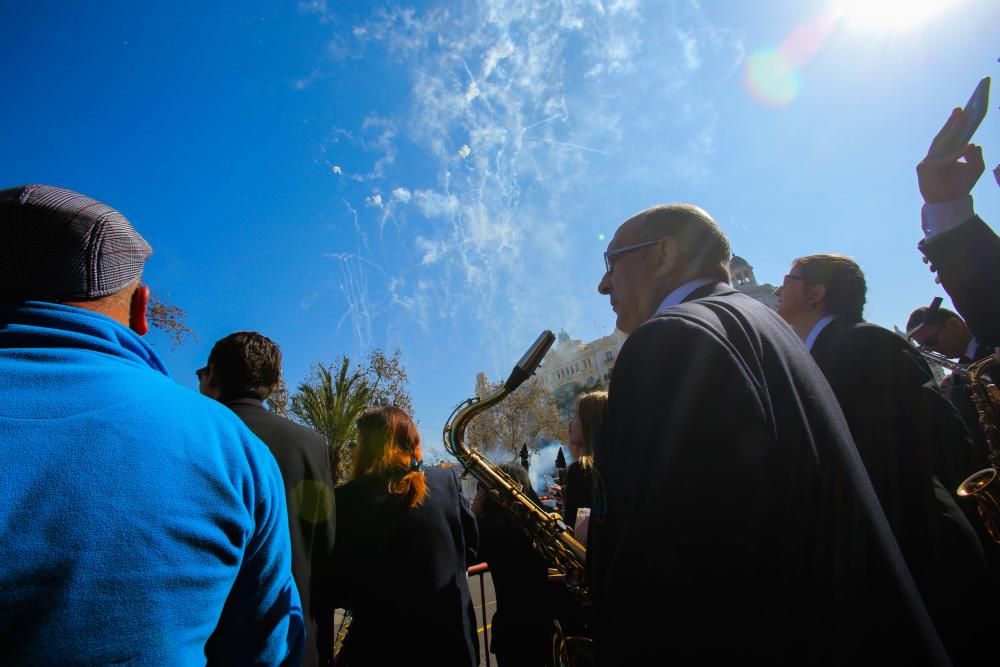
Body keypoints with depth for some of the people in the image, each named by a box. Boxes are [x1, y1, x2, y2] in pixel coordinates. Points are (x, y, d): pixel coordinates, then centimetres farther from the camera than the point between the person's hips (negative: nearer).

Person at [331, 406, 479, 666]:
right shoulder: (446, 480, -7)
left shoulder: (347, 498, -15)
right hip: (451, 636, 3)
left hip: (380, 645, -2)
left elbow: (337, 591, -8)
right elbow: (471, 539, 9)